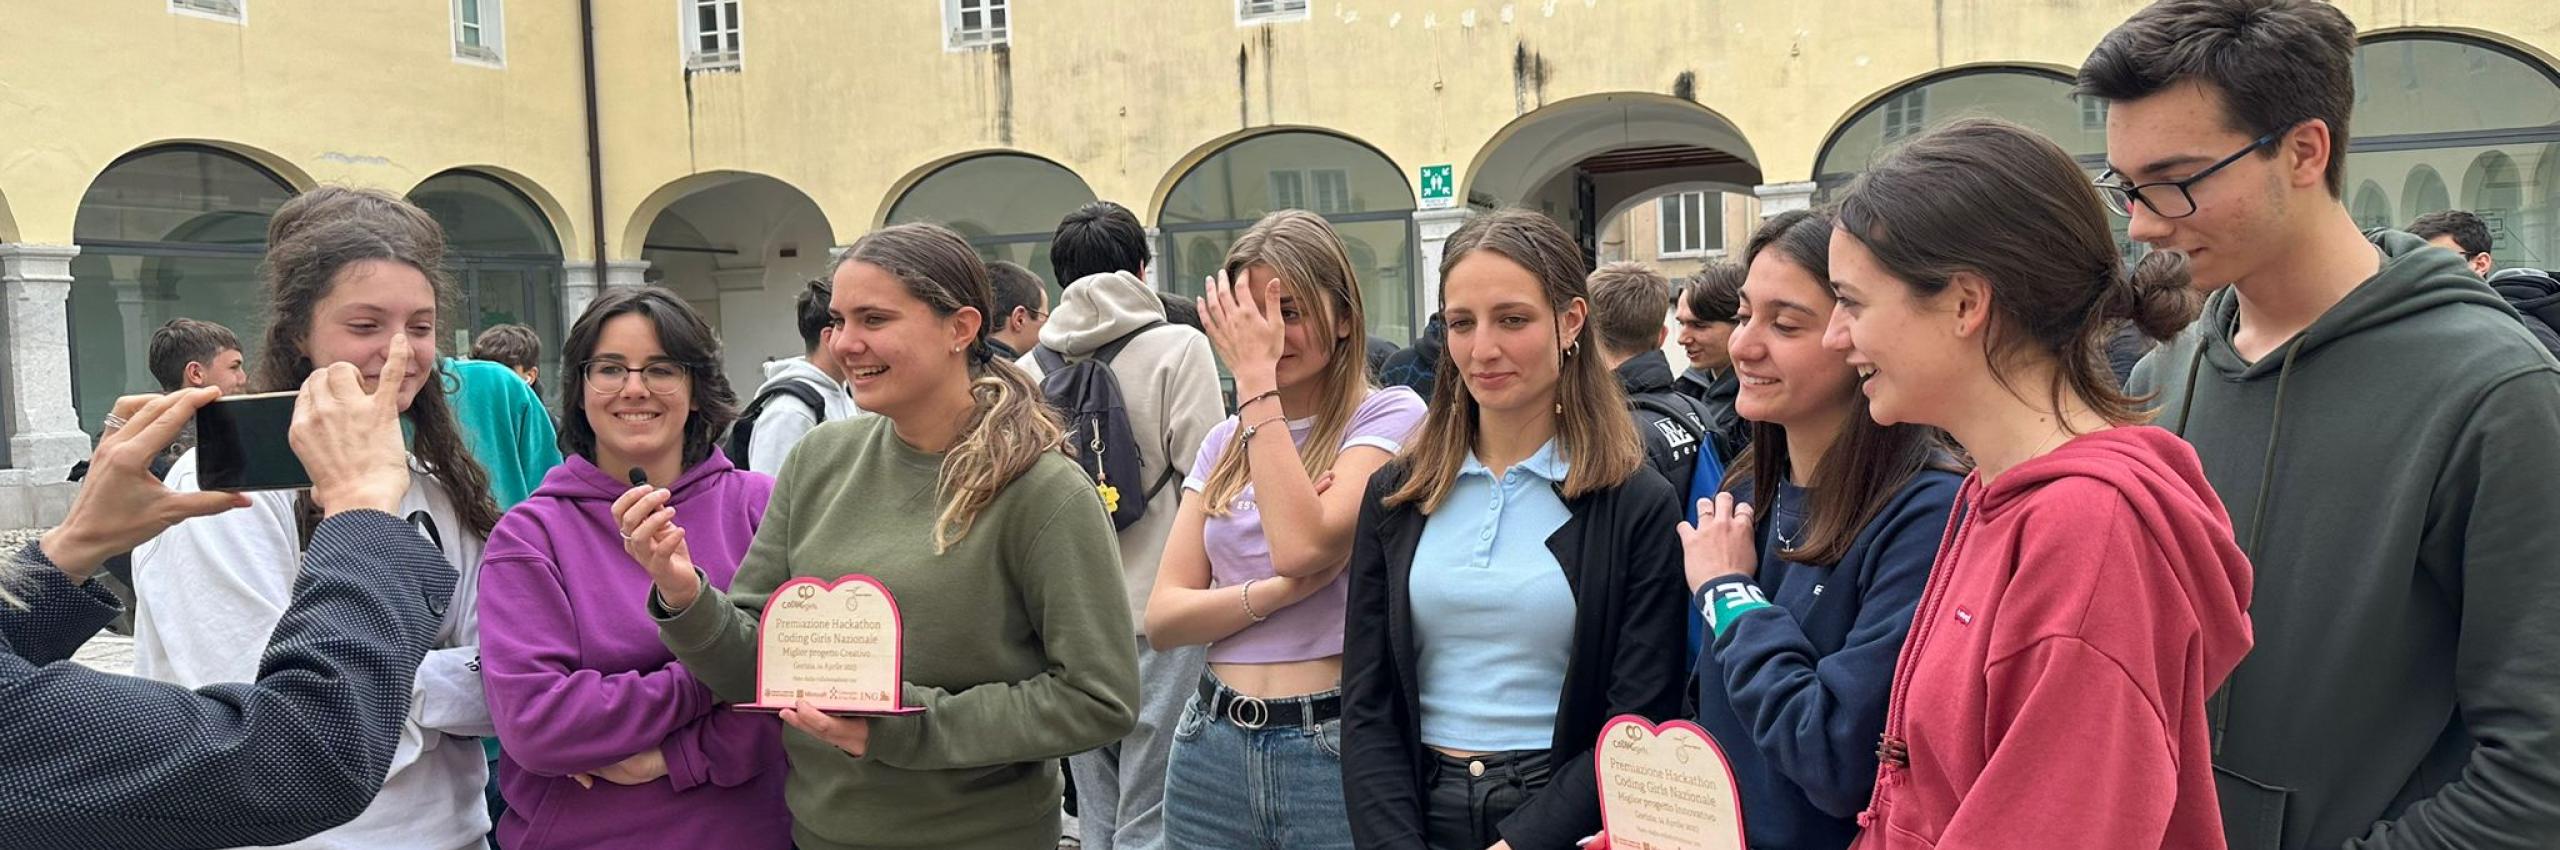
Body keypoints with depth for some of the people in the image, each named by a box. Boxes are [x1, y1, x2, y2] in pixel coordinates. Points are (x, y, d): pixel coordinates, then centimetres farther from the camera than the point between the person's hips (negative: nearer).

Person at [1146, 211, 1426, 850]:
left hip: (1337, 746, -5)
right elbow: (1162, 618, 2)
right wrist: (1277, 591, -16)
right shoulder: (1224, 443, 10)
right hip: (1213, 747, 5)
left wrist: (1257, 379, -16)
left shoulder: (1390, 415, -6)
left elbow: (1303, 546, -22)